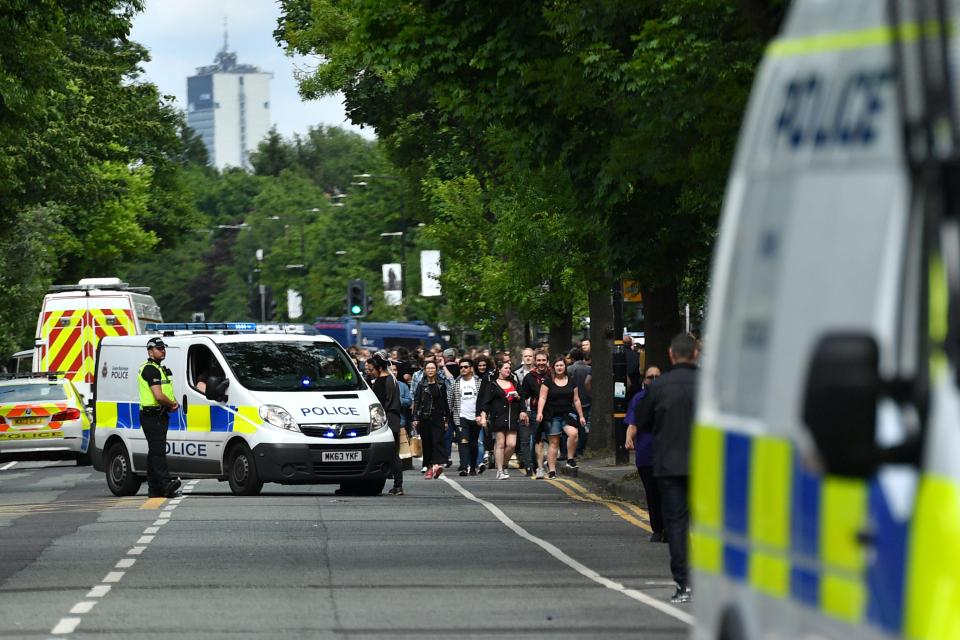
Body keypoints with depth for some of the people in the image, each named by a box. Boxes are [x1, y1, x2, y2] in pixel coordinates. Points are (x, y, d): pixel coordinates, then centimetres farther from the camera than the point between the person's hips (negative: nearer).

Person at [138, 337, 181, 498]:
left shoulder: (160, 369, 21)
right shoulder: (150, 369, -12)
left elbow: (166, 393, 28)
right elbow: (159, 396, -21)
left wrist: (172, 404, 6)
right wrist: (173, 404, -5)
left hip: (160, 416, 11)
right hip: (152, 416, -11)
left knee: (155, 452, 11)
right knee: (158, 451, -18)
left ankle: (154, 489, 14)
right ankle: (166, 484, -30)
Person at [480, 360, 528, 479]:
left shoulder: (514, 383, 17)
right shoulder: (492, 385, 3)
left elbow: (521, 400, 25)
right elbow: (486, 401, -2)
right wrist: (484, 415, -13)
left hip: (512, 418, 4)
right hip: (498, 418, -4)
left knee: (512, 444, -5)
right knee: (500, 443, -4)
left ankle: (503, 465, 16)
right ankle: (500, 471, 1)